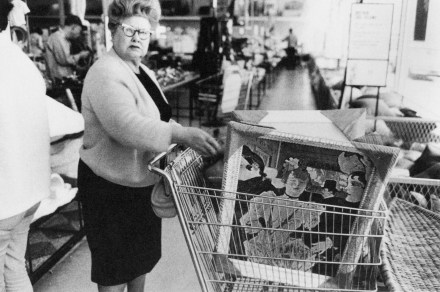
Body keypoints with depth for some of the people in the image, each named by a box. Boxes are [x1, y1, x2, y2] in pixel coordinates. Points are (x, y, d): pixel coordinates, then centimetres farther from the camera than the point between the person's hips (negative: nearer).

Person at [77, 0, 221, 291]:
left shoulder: (142, 71, 9)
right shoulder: (106, 74, -22)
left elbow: (156, 118, 18)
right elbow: (128, 126, -37)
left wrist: (186, 136, 3)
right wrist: (181, 134, -43)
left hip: (144, 181, 9)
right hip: (112, 185, -9)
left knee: (143, 253, 22)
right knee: (116, 261, 7)